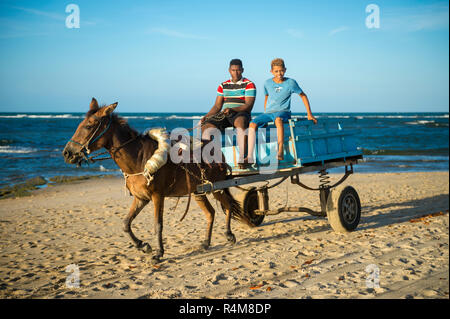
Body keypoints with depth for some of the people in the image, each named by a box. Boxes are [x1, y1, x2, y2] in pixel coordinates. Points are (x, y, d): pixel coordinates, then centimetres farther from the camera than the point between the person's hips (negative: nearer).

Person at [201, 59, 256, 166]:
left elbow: (248, 105, -10)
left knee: (241, 122, -41)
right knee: (206, 126, -18)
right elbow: (217, 106, 16)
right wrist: (205, 116, -2)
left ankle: (242, 158, -50)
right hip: (224, 115, 5)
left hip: (241, 114, -5)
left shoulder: (249, 85, 2)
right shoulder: (223, 86, 17)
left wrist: (232, 110, -26)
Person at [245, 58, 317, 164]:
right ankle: (250, 157, -26)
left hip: (283, 112, -4)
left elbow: (303, 96, 8)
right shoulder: (267, 83, 8)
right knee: (252, 124, -23)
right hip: (268, 112, 4)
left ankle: (280, 152, -45)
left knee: (278, 119, -41)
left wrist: (309, 115, 5)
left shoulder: (290, 83, -1)